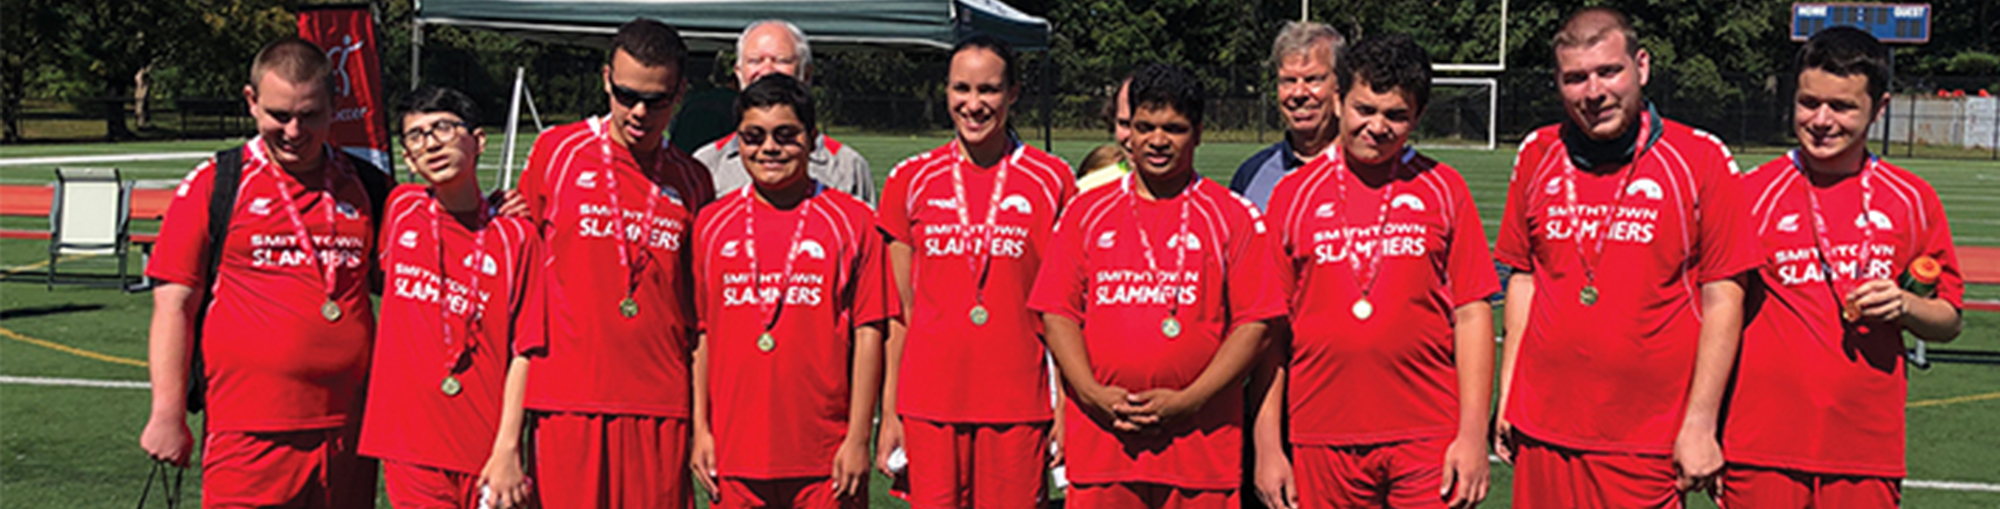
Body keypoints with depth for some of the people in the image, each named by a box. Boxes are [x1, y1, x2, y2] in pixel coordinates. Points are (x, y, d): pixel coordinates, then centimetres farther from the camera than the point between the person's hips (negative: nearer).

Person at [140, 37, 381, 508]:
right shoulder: (214, 184, 1)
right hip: (249, 436, -3)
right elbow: (174, 305, 1)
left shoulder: (364, 186, 10)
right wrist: (168, 414, -6)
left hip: (348, 432, 3)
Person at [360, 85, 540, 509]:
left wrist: (508, 449, -11)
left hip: (488, 451, -2)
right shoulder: (401, 209, 7)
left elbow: (524, 353, -5)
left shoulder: (516, 237, -3)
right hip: (409, 442, 2)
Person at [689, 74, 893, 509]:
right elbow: (700, 334, 11)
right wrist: (700, 429, 6)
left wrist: (859, 437, -6)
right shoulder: (711, 224, 8)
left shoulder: (851, 221, 1)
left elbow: (869, 334, -1)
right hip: (734, 456, 2)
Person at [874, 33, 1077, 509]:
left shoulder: (1051, 181, 3)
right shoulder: (910, 181, 8)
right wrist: (888, 412, 5)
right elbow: (898, 311, 10)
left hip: (1018, 405, -1)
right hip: (929, 403, 1)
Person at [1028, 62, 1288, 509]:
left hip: (1201, 443, -1)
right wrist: (1093, 395, -6)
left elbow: (1255, 324, 0)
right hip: (1100, 436, 2)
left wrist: (1188, 401, -9)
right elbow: (1058, 313, 8)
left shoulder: (1235, 217, 5)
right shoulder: (1088, 212, 11)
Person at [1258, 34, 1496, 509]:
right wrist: (1268, 444, 1)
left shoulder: (1444, 189, 6)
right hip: (1322, 443, 1)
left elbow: (1472, 312, 3)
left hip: (1429, 441, 0)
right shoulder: (1292, 194, 6)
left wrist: (1473, 433, -4)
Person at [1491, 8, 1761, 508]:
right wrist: (1506, 395, 9)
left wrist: (1700, 424, -7)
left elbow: (1722, 299, -4)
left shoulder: (1701, 160, -4)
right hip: (1542, 430, 3)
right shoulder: (1536, 155, 6)